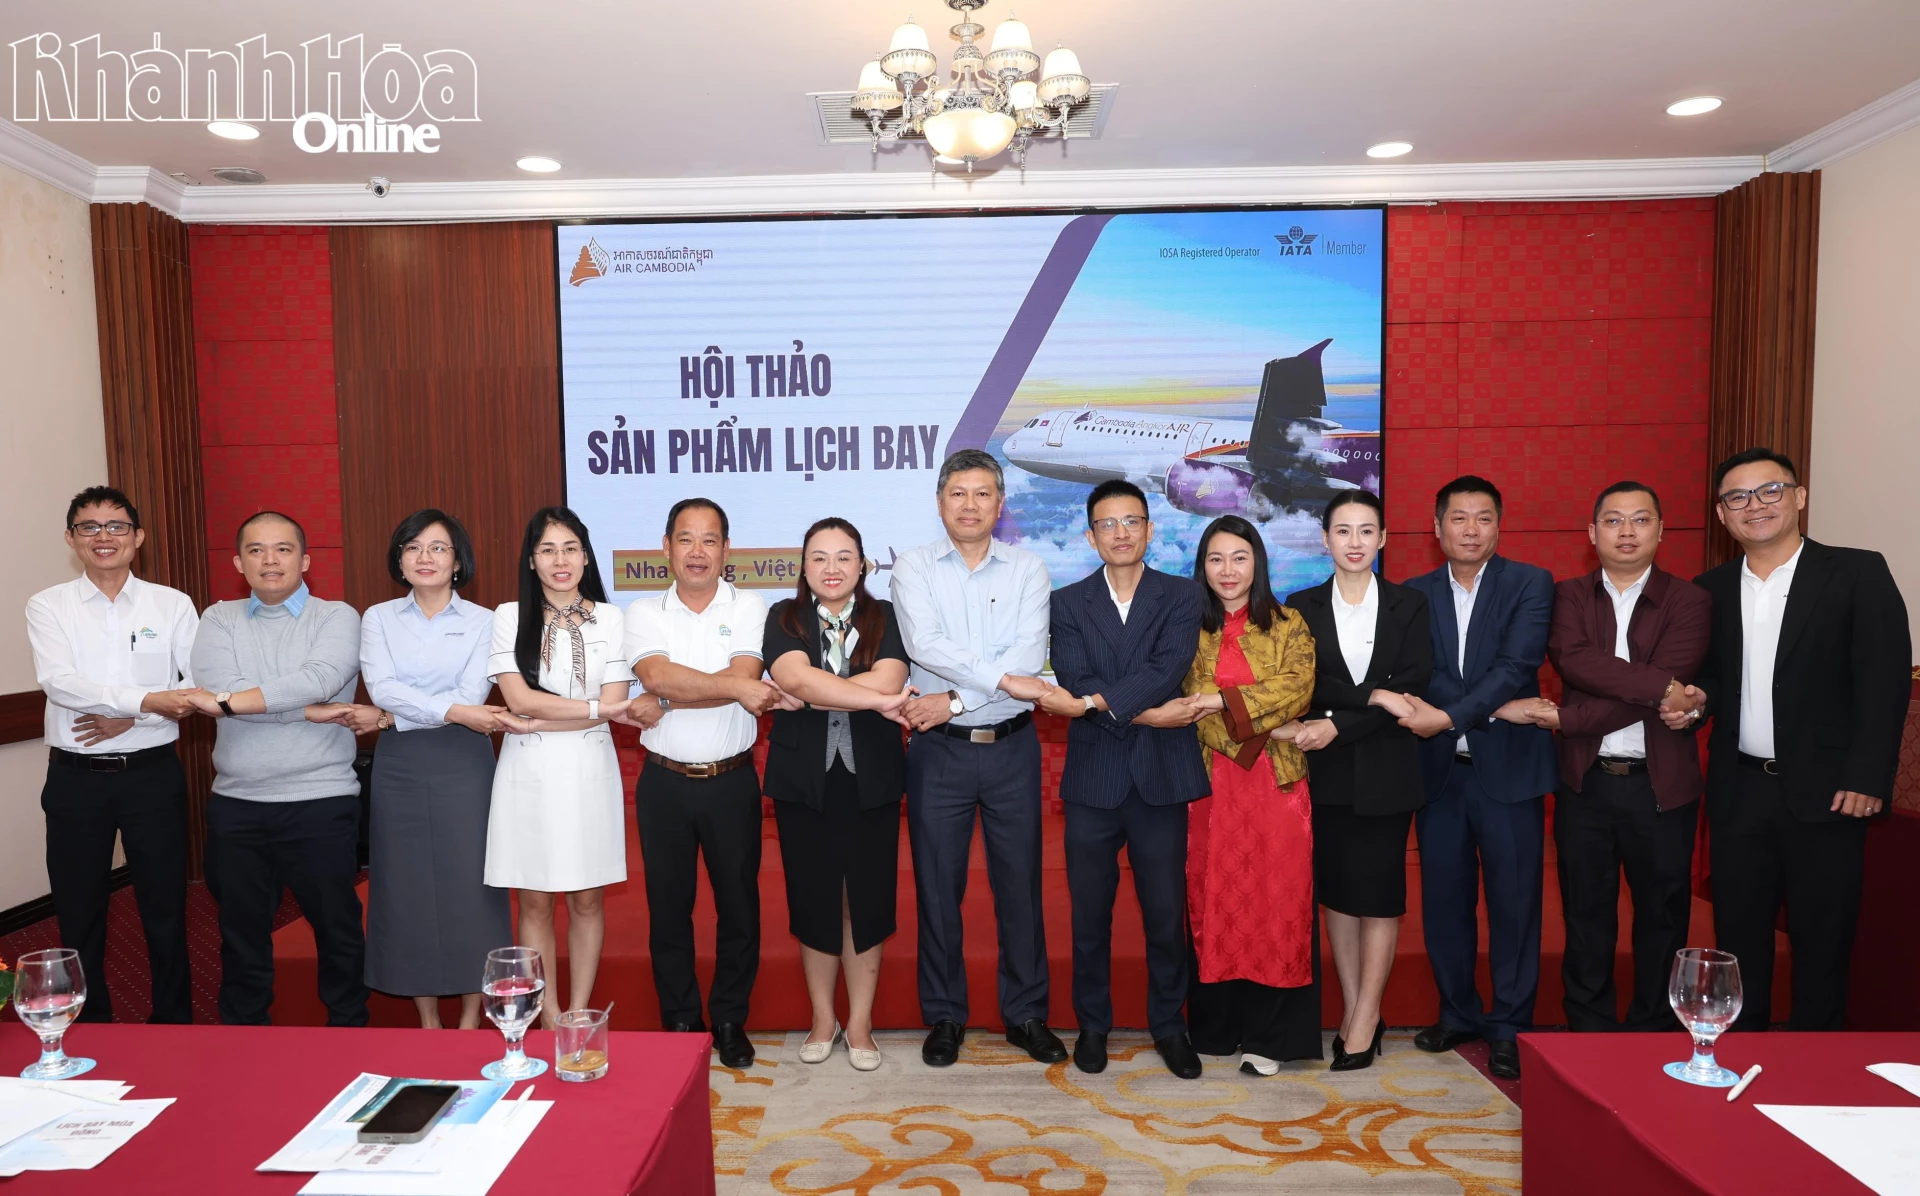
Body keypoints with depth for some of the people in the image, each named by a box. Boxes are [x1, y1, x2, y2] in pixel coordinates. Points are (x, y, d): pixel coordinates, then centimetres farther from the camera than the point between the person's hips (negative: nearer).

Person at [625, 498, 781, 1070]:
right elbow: (656, 675, -16)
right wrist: (735, 686, -19)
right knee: (668, 906, 11)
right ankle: (679, 1023, 27)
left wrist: (667, 703, -17)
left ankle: (730, 1021, 26)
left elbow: (745, 677, -16)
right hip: (664, 782, 1)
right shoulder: (644, 612, 2)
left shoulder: (748, 607, -1)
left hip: (731, 781, -1)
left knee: (738, 904, 8)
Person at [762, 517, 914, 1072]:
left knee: (868, 899, 6)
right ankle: (823, 1019, 27)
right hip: (803, 781, 0)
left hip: (871, 782, 0)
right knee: (812, 900, 9)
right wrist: (875, 700, -21)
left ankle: (860, 1023, 22)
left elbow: (889, 680, -16)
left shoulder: (883, 618, 3)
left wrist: (810, 693, -17)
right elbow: (794, 677, -18)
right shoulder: (785, 617, 2)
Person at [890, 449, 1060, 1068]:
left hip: (1011, 746, 1)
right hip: (938, 749, 0)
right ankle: (944, 1016, 25)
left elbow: (1030, 658, -11)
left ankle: (1026, 1012, 26)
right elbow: (923, 642, -16)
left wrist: (956, 699, -16)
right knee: (938, 886, 9)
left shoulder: (1027, 569, 3)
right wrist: (1002, 678, -19)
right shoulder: (914, 567, 1)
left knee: (1020, 883, 9)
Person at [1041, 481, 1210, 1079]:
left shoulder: (1182, 596, 4)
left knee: (1166, 913, 9)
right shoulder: (1068, 603, 5)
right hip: (1094, 780, 1)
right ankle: (1092, 1024, 28)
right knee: (1090, 915, 10)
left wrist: (1095, 701, -21)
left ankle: (1169, 1024, 28)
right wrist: (1144, 714, -16)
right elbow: (1074, 684, -8)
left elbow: (1169, 669, -13)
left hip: (1161, 779, 0)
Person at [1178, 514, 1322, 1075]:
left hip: (1277, 782, -1)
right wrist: (1257, 730, -8)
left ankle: (1267, 1036, 8)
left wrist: (1225, 701, -16)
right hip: (1213, 782, 1)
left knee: (1275, 901, -1)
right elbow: (1188, 703, 2)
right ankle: (1217, 1027, 15)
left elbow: (1297, 685, -8)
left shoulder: (1288, 626, 7)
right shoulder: (1191, 630, 9)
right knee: (1213, 900, 3)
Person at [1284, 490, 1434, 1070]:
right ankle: (1357, 1013, 19)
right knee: (1336, 891, 7)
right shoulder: (1302, 606, 5)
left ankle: (1363, 1021, 11)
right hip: (1326, 771, 1)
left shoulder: (1409, 605, 2)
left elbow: (1413, 688, -7)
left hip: (1386, 768, -1)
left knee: (1379, 893, 2)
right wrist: (1374, 695, -18)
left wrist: (1338, 724, -16)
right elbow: (1304, 685, -4)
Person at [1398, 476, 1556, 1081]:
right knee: (1443, 900, 10)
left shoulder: (1530, 584, 0)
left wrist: (1446, 717, -20)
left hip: (1508, 766, -2)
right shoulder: (1415, 594, 7)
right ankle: (1458, 1013, 27)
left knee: (1513, 901, 4)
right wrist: (1495, 708, -15)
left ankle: (1508, 1026, 19)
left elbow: (1517, 666, -13)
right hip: (1438, 768, 3)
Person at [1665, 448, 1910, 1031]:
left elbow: (1884, 679, -9)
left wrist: (1866, 777, -14)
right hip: (1739, 788, 4)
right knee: (1738, 930, 12)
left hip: (1824, 790, -3)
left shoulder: (1857, 573, -4)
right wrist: (1696, 697, -7)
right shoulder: (1711, 588, 7)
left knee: (1822, 937, 7)